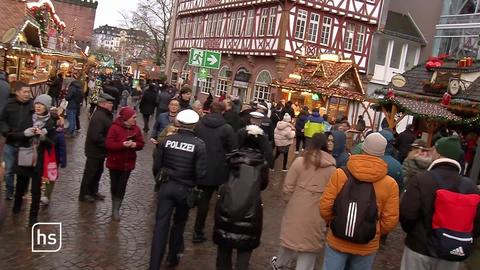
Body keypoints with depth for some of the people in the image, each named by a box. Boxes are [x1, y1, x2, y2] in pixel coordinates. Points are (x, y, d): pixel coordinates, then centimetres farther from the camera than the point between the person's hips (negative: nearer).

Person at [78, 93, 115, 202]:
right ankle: (84, 194, 19)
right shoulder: (98, 117, -25)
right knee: (90, 172, 5)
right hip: (95, 151, -10)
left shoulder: (105, 114, 7)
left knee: (98, 171, 20)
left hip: (100, 150, 10)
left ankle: (93, 191, 35)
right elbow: (96, 137, -31)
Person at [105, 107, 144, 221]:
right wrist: (123, 144, -30)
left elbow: (141, 144, 2)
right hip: (114, 162, -3)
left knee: (122, 186, 2)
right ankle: (115, 207, 33)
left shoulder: (136, 129, 0)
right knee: (114, 185, 12)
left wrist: (135, 144, -20)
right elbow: (108, 144, -20)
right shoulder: (115, 127, -15)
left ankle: (116, 209, 10)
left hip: (128, 162, 3)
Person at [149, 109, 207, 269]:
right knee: (179, 223, 21)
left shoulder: (167, 140, -5)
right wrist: (196, 190, 3)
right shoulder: (199, 145, -13)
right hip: (185, 189, -1)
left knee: (161, 225, 6)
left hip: (166, 186, 1)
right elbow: (201, 173, -16)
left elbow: (157, 165, 0)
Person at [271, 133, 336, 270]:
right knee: (310, 245, 12)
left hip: (296, 210, 1)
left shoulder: (300, 161, -9)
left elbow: (288, 188, -6)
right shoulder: (332, 169, -5)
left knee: (291, 238, 21)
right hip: (317, 215, -1)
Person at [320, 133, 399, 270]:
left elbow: (324, 208, -10)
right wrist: (374, 233, 11)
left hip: (336, 241, 0)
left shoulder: (340, 174, -13)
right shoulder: (390, 184, -12)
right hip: (367, 247, 1)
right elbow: (390, 221, -9)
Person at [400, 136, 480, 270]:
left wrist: (412, 232, 1)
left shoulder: (420, 180, -18)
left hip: (419, 249, -3)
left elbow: (407, 215, -20)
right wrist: (460, 240, 13)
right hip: (451, 254, 3)